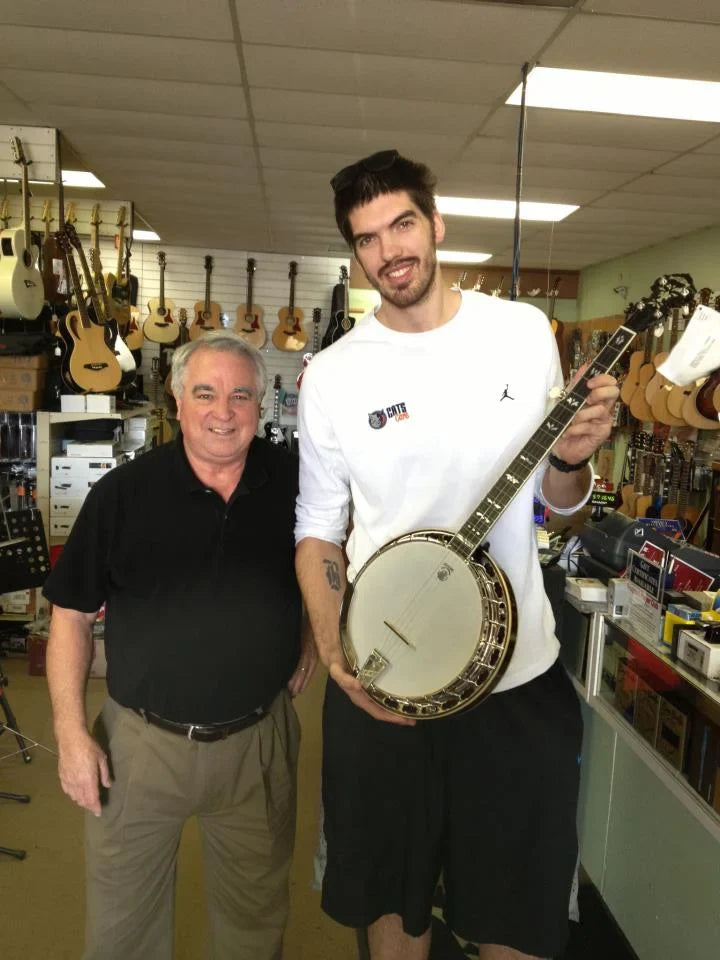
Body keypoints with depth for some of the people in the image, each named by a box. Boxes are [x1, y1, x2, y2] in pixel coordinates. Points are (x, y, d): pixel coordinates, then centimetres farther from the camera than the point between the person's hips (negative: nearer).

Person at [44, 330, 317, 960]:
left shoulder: (294, 482, -5)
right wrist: (71, 732, -6)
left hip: (260, 741, 1)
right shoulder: (123, 493, -9)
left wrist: (313, 632, 4)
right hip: (140, 742, 0)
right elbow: (72, 613, -3)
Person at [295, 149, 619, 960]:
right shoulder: (333, 374, -5)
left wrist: (570, 462, -16)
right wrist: (335, 650, -14)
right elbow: (316, 528, 0)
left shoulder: (525, 332, -1)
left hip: (520, 670, 1)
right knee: (392, 893, 19)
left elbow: (556, 499, 6)